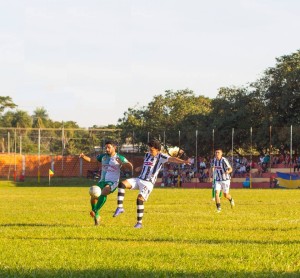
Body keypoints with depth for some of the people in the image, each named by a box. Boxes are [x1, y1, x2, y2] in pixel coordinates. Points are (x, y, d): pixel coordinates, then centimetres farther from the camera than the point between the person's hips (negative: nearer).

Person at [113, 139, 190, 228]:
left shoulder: (160, 156, -6)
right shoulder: (147, 155, 15)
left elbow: (172, 159, -23)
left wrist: (183, 161, -39)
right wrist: (139, 168, 12)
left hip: (148, 183, -6)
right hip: (139, 179, 6)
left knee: (140, 199, -22)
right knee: (122, 184, -14)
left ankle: (139, 222, -9)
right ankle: (120, 208, -15)